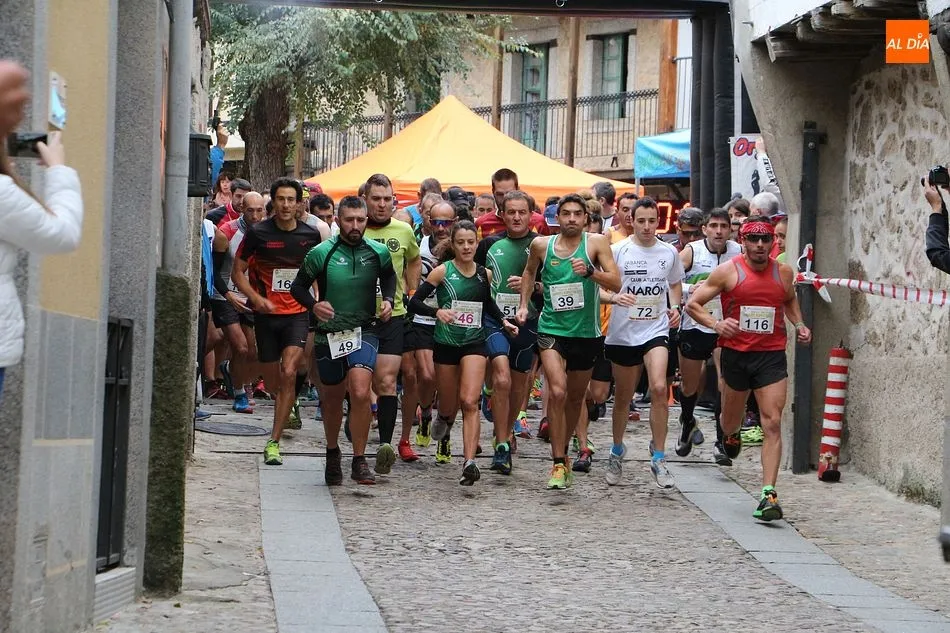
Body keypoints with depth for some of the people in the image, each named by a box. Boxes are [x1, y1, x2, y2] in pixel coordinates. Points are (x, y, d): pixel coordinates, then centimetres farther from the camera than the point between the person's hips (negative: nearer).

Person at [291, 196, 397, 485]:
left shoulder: (378, 252, -2)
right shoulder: (322, 253, -7)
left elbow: (389, 277, 20)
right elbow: (298, 286, 1)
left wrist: (388, 300, 2)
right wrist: (313, 305, -18)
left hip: (364, 331, -1)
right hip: (329, 333, 1)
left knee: (361, 393, -21)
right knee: (332, 398, 15)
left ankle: (359, 461, -12)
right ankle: (332, 453, 40)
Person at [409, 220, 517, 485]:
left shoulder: (484, 274, 5)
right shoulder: (442, 271, -6)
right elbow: (414, 302, -10)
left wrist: (503, 320, 8)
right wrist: (437, 311, -27)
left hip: (474, 344, 1)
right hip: (446, 344, -1)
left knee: (469, 402, -15)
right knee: (449, 406, 12)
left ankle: (470, 463, -21)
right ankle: (444, 421, 51)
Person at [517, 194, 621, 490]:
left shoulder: (596, 242, -5)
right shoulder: (541, 245, 0)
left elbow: (616, 284, -12)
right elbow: (529, 272, 23)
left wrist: (590, 271, -28)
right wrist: (524, 304, 13)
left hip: (586, 332, 1)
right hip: (551, 329, -1)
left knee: (576, 398, 16)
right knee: (557, 392, -19)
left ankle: (563, 451, 39)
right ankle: (559, 464, -15)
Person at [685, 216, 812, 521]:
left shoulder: (784, 272, 5)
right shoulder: (728, 271, -4)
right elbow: (693, 304, -1)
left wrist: (798, 325, 10)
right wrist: (716, 324, -19)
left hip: (772, 356, 0)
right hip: (736, 354, 0)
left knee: (773, 423, -13)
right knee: (731, 418, 18)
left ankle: (769, 494, -16)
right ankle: (731, 436, 58)